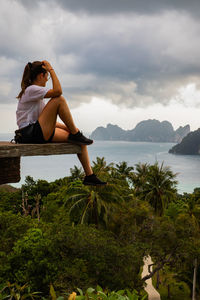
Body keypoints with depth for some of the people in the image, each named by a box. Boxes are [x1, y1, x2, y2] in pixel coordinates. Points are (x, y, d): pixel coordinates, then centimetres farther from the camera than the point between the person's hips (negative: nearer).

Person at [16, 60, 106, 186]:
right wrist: (51, 70, -13)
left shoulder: (36, 92, 22)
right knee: (60, 99, -21)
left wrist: (68, 127, 11)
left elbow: (49, 120, 21)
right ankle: (76, 135, -10)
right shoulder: (31, 90, -10)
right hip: (30, 134, -10)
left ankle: (90, 176, 3)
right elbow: (58, 91, -25)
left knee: (79, 140, 1)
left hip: (40, 132, 10)